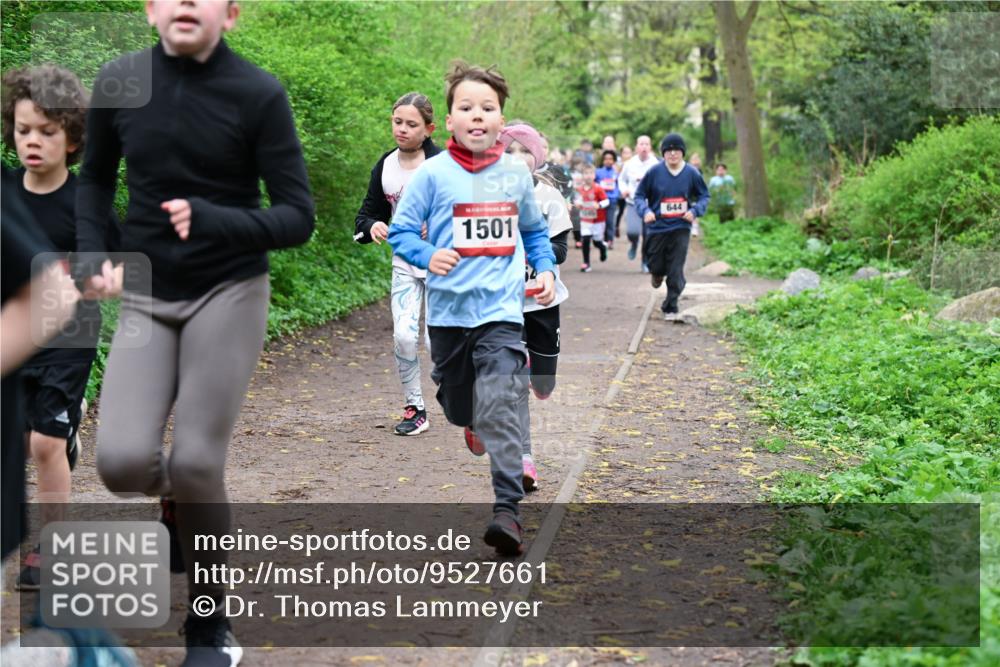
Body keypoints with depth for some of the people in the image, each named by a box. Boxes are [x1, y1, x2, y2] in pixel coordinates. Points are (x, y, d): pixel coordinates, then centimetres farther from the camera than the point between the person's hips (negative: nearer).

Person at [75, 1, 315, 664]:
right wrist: (93, 256, 1)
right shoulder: (119, 82, -3)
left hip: (230, 293, -2)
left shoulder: (259, 93, -12)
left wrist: (213, 221, -27)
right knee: (123, 461, -15)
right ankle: (179, 498, 23)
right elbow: (95, 178, 16)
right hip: (145, 300, 3)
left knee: (195, 464, -10)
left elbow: (298, 217, -11)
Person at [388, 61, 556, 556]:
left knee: (500, 409, -14)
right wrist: (428, 256, -21)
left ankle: (507, 509, -17)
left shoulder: (516, 174, 5)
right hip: (449, 308, 1)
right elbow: (400, 231, -2)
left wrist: (545, 270, 8)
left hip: (501, 309, -1)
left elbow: (534, 231, 22)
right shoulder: (433, 174, -4)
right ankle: (473, 421, 56)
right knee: (457, 400, 19)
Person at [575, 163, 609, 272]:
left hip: (598, 220, -3)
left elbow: (606, 201, -13)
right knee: (585, 240, -8)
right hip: (585, 220, 3)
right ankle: (586, 263, 0)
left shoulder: (597, 188, -14)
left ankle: (603, 248, 42)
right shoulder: (580, 189, -1)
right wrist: (578, 204, -4)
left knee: (597, 242, 4)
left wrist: (599, 205, -30)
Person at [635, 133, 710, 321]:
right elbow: (639, 194, 1)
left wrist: (695, 210, -11)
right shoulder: (654, 172, -6)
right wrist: (645, 211, -17)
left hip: (681, 229, 0)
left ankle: (670, 309, 7)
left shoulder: (692, 173, -3)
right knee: (656, 266, 10)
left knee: (676, 273, -4)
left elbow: (704, 196, 8)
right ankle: (657, 273, 49)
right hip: (657, 228, 0)